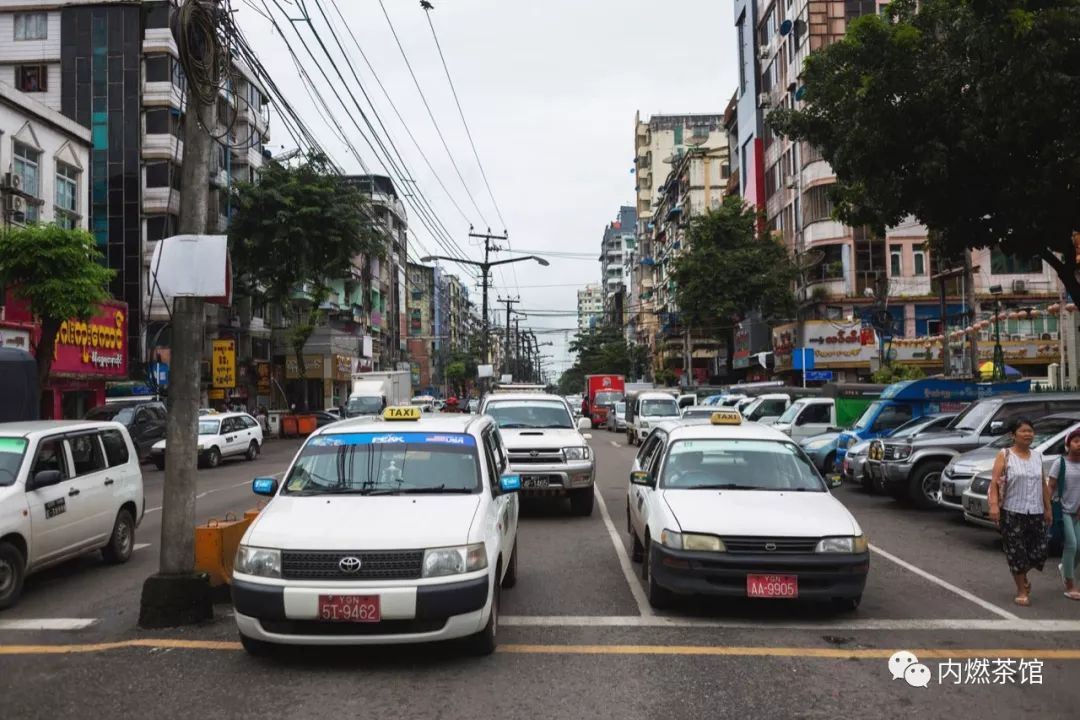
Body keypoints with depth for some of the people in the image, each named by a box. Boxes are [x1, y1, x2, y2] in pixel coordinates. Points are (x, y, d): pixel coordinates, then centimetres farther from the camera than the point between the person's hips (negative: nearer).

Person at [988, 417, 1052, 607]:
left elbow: (1043, 485, 17)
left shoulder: (1037, 456, 12)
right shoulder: (1005, 455, -3)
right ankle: (1022, 591, 12)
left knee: (1039, 551, 4)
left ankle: (1023, 575, 34)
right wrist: (994, 505, -22)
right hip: (1012, 512, -4)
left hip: (1036, 512, 4)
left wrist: (1047, 508, 14)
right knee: (1016, 552, -2)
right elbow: (994, 482, -10)